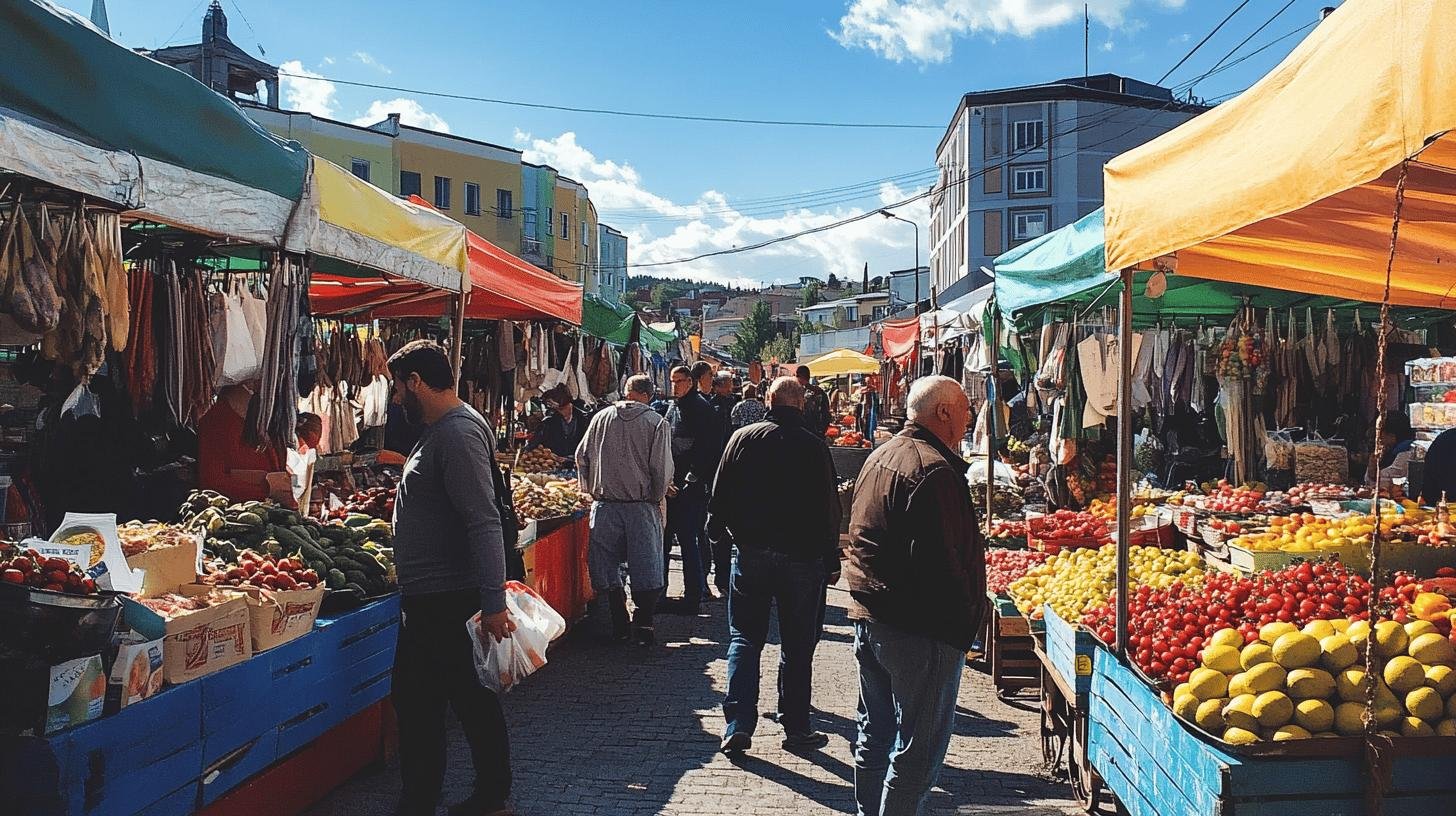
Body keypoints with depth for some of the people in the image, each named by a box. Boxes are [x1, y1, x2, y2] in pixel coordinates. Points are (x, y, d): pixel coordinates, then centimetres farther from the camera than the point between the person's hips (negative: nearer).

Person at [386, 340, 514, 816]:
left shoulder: (458, 432, -18)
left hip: (444, 602, -10)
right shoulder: (440, 430, 16)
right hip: (430, 598, 10)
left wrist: (493, 601, -28)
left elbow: (484, 521, -25)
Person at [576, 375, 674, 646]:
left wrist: (590, 490, 21)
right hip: (641, 506, -2)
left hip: (604, 504, 2)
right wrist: (656, 498, 8)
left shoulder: (601, 417, 4)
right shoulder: (657, 423, -5)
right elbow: (662, 469, -7)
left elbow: (582, 457, 9)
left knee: (607, 564, 12)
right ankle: (643, 624, 3)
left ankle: (620, 624, 16)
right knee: (645, 568, 6)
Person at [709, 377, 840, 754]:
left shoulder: (742, 438, -1)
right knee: (797, 645, 8)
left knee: (744, 639, 10)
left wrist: (719, 534, 17)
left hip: (749, 551, 2)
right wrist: (831, 559, 2)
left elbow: (720, 496, 3)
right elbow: (829, 507, -5)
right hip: (802, 555, -1)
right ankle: (796, 728, 16)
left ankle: (738, 726, 4)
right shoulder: (813, 446, -6)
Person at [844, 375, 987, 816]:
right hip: (920, 630, -10)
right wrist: (967, 616, -12)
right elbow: (942, 560, -24)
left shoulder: (879, 457, 12)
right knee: (919, 748, 2)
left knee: (875, 735, 20)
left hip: (868, 615, 10)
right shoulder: (934, 470, -19)